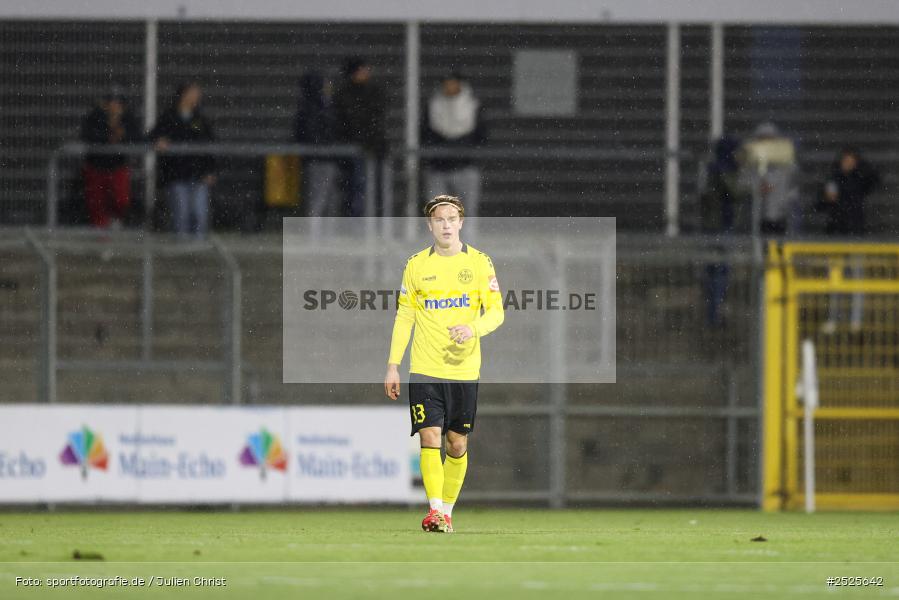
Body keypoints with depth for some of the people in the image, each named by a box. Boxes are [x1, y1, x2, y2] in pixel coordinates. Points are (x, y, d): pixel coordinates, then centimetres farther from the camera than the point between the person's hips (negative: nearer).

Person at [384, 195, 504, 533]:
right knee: (429, 438, -12)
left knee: (457, 444, 5)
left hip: (464, 370, 0)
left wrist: (474, 328, -21)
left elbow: (496, 312, 1)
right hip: (424, 369, 0)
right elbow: (404, 317, 10)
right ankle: (434, 509, -16)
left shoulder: (479, 263, 3)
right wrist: (393, 365, 5)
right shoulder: (416, 265, 6)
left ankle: (447, 511, 16)